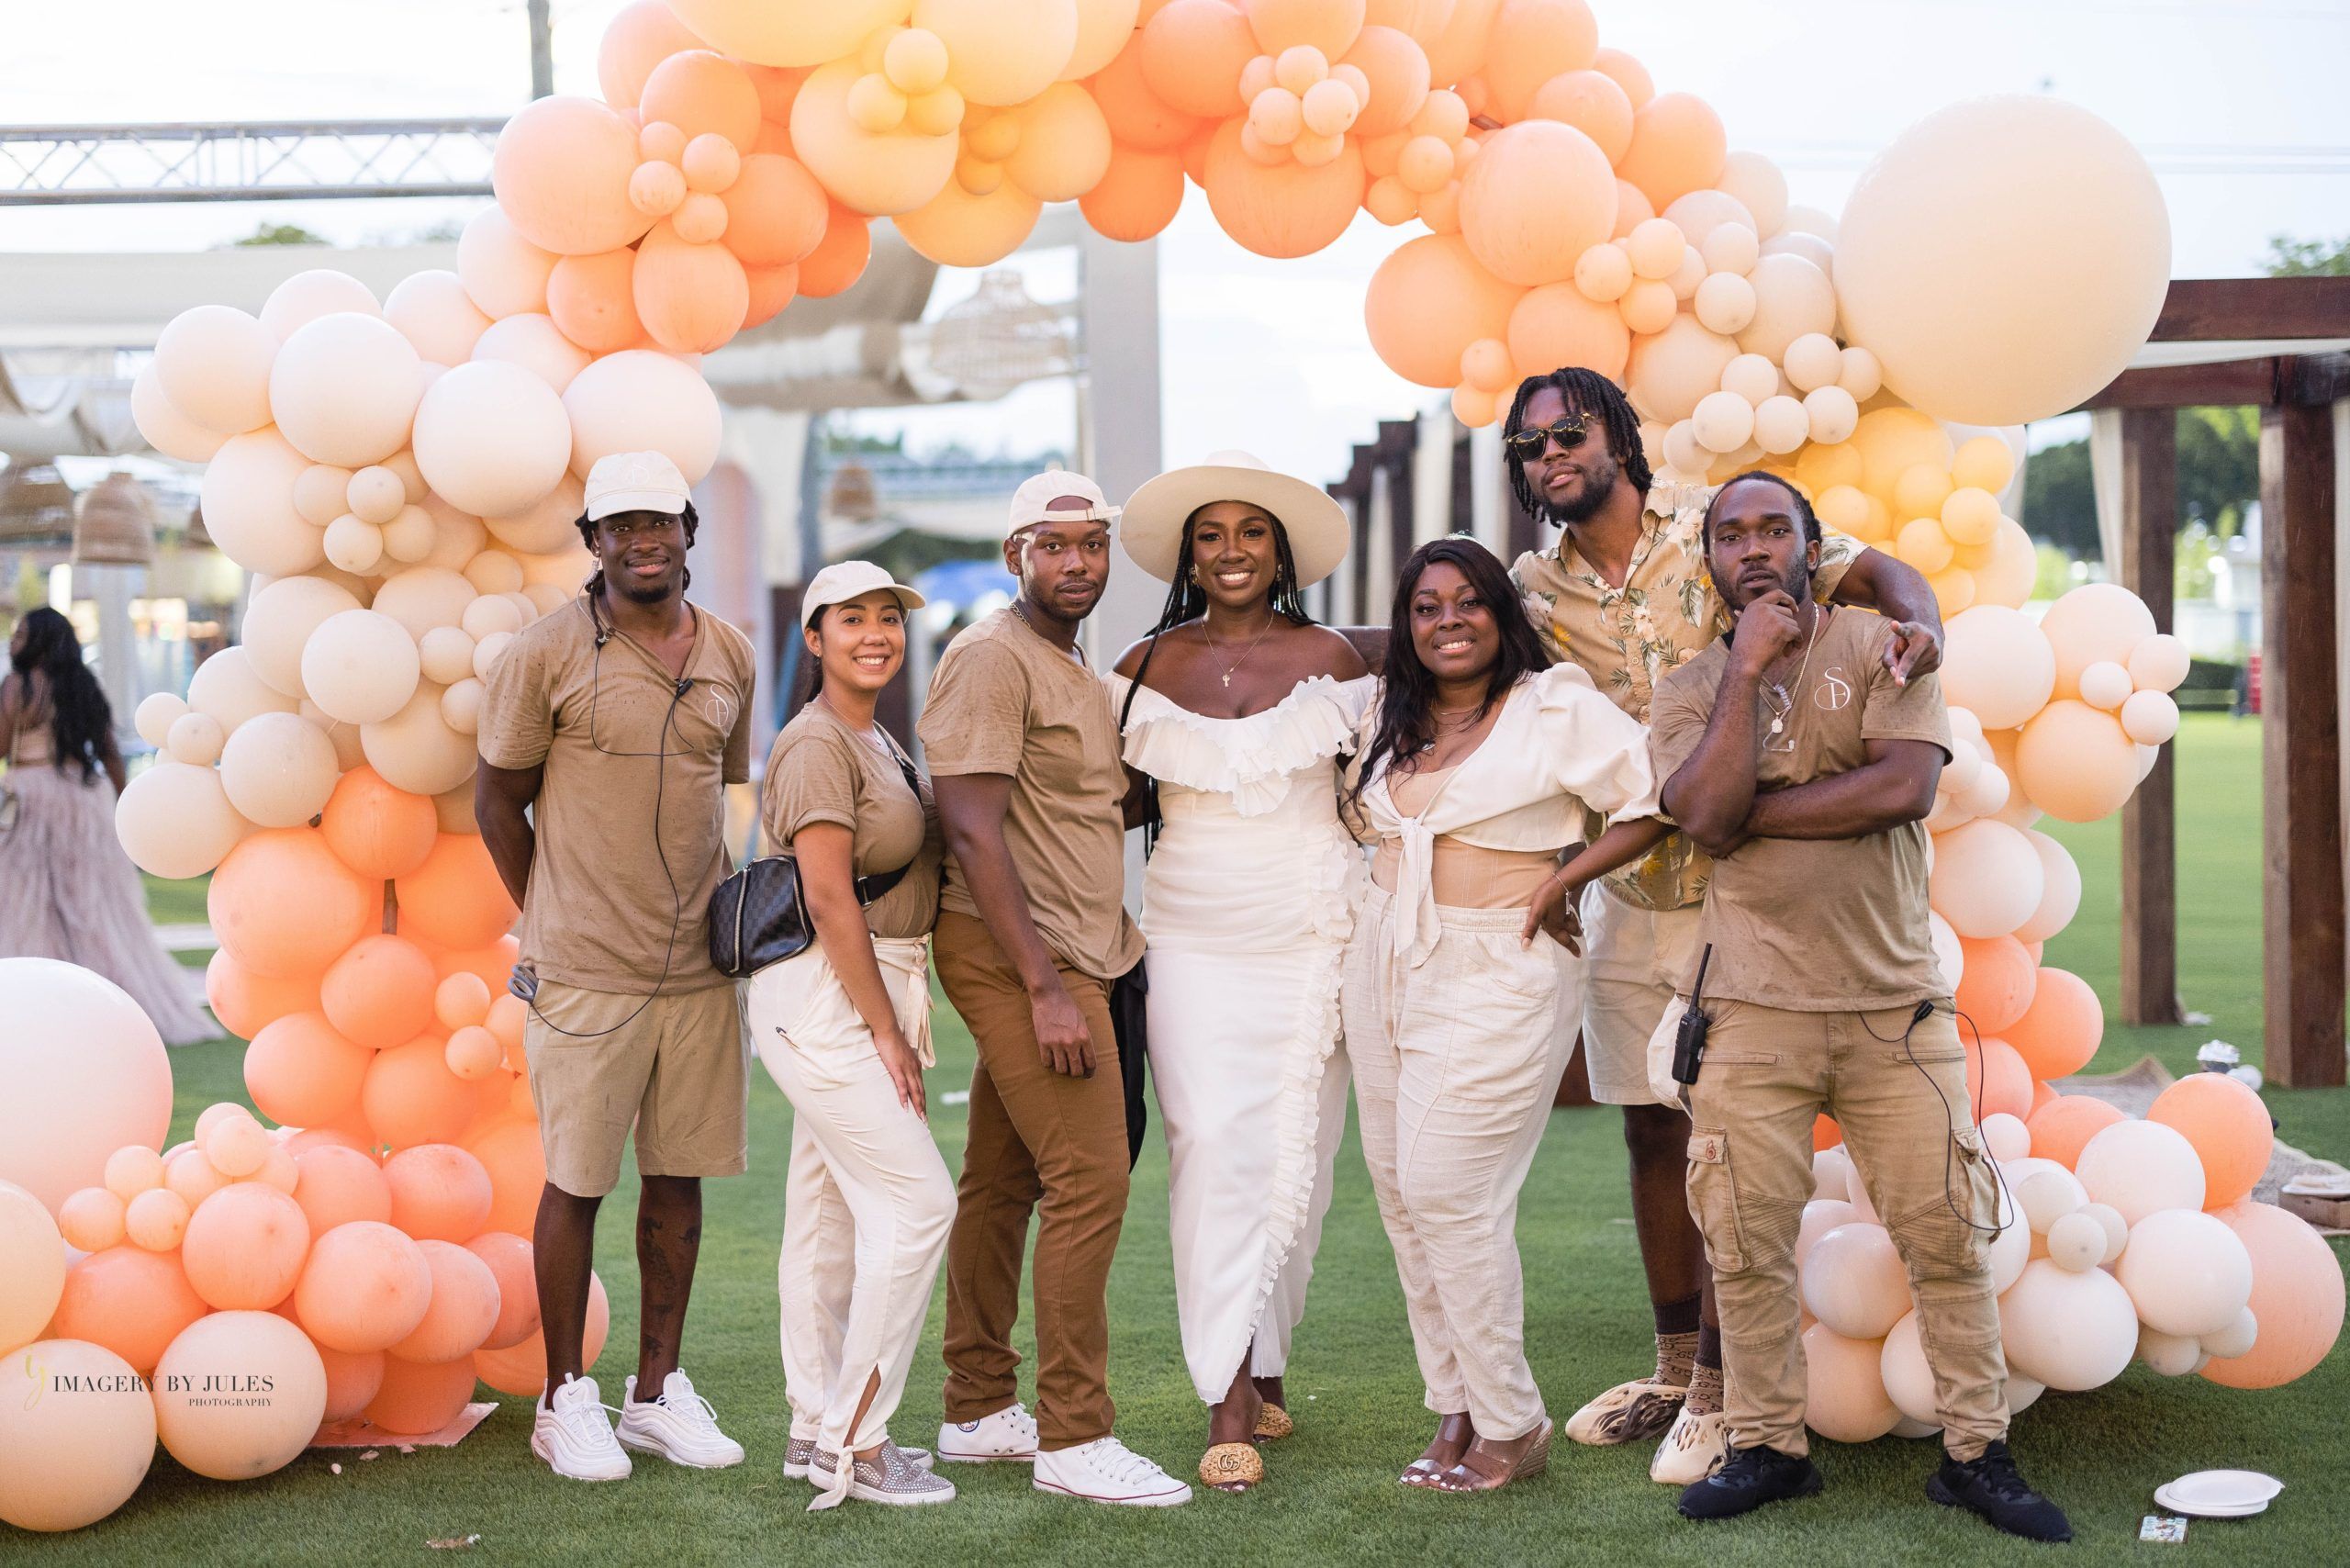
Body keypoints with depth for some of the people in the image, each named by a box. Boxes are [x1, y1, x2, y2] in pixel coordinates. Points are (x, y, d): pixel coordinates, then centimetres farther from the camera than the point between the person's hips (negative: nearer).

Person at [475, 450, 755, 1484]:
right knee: (577, 1182, 3)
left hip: (701, 968, 5)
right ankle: (564, 1399, 14)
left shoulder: (730, 656, 8)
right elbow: (497, 801, 1)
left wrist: (713, 909, 12)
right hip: (587, 971, -4)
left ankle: (658, 1389, 21)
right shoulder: (549, 651, -6)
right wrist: (553, 925, 2)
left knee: (679, 1177, 10)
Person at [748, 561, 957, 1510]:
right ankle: (855, 1445, -4)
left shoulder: (875, 742, 16)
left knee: (829, 1212, 12)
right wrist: (886, 1031, -16)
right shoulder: (817, 744, -14)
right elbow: (829, 902, -18)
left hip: (869, 993, 9)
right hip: (822, 995, -9)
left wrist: (894, 1021, 14)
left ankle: (816, 1432, 18)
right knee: (917, 1200, -10)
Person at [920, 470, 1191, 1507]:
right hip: (1017, 955, -9)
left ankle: (978, 1411, 19)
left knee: (1002, 1181, 13)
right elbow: (975, 833, -18)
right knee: (1089, 1180, -12)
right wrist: (1046, 988, -22)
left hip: (1068, 954, 9)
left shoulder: (1075, 671, 20)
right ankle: (1074, 1439, -9)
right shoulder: (991, 659, -11)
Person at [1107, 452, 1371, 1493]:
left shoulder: (1330, 658, 4)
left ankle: (1262, 1367, 19)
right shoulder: (1150, 665, 6)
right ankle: (1230, 1406, -10)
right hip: (1193, 936, 0)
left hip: (1311, 931, 0)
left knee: (1294, 1152, 1)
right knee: (1212, 1145, -10)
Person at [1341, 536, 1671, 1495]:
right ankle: (1456, 1408, 16)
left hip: (1498, 974, -7)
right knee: (1399, 1189, 6)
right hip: (1385, 967, 7)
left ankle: (1511, 1427, 2)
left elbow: (1655, 804, -9)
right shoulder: (1387, 719, 13)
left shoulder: (1556, 707, -6)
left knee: (1447, 1189, -10)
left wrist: (1560, 881, -13)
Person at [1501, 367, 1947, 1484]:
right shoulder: (1538, 586, 6)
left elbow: (1866, 568, -7)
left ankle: (1718, 1393, 6)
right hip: (1624, 896, 4)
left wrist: (1918, 620, -28)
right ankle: (1673, 1370, 26)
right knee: (1651, 1132, 12)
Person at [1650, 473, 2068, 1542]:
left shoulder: (1883, 649, 4)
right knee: (1747, 1241, 1)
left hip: (1895, 996, -1)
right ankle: (1767, 1447, 15)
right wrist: (1746, 669, -11)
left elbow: (1904, 786, -13)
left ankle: (1977, 1453, 10)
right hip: (1753, 1006, 1)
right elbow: (1708, 820, -12)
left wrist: (1750, 811, -9)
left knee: (1948, 1233, 0)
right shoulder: (1690, 692, 7)